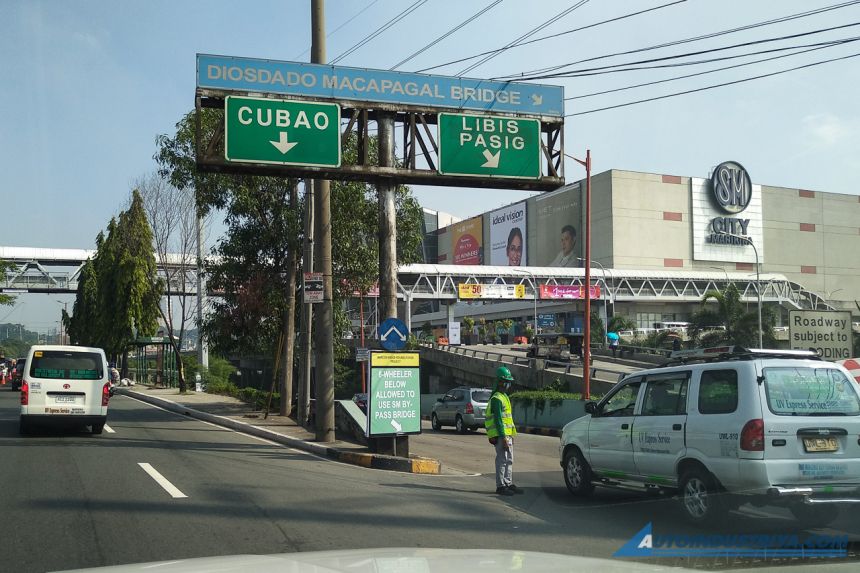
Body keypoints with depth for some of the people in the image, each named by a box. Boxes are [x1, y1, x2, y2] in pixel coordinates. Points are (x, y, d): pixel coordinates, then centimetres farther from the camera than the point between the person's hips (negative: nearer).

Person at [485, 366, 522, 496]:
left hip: (507, 434, 10)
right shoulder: (496, 399, -14)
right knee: (502, 460, -8)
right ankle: (501, 486, -4)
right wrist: (503, 437, -23)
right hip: (501, 435, -10)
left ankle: (509, 483, 20)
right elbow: (498, 420, -19)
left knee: (509, 460, 14)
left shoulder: (504, 397, 18)